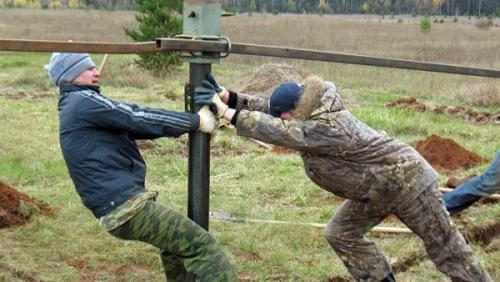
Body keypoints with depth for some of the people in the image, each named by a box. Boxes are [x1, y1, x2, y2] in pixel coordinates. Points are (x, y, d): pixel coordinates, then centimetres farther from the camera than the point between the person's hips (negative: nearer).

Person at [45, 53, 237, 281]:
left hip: (119, 206, 11)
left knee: (175, 238, 32)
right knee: (200, 245, -13)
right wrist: (196, 121, -5)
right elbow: (139, 119, -13)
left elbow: (131, 121, 16)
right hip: (126, 207, -11)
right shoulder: (82, 102, -10)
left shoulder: (75, 108, 21)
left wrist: (187, 124, 8)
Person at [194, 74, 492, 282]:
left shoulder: (325, 128, -34)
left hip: (406, 181, -9)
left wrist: (226, 112, -38)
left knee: (445, 247, 3)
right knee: (341, 233, 8)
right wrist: (227, 96, -16)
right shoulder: (314, 114, -6)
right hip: (376, 189, 9)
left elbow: (274, 130, -40)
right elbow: (268, 110, -5)